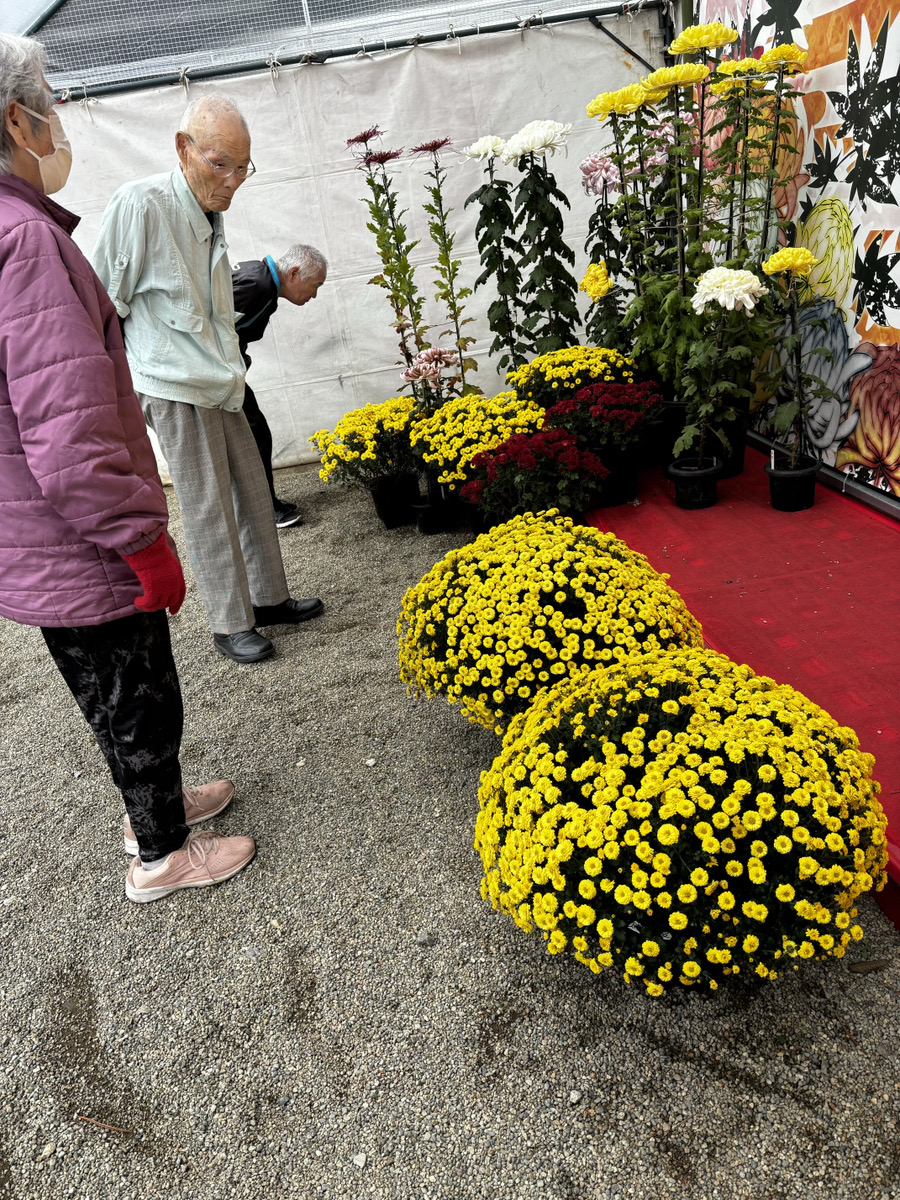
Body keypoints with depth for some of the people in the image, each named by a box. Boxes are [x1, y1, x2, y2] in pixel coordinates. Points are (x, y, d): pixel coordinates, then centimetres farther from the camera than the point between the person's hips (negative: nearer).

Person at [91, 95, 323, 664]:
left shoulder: (211, 216, 11)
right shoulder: (141, 205, -15)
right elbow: (104, 305, -11)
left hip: (220, 386, 8)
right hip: (176, 388, -8)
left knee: (254, 491, 12)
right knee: (209, 508, -3)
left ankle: (269, 598, 26)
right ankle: (231, 625, 9)